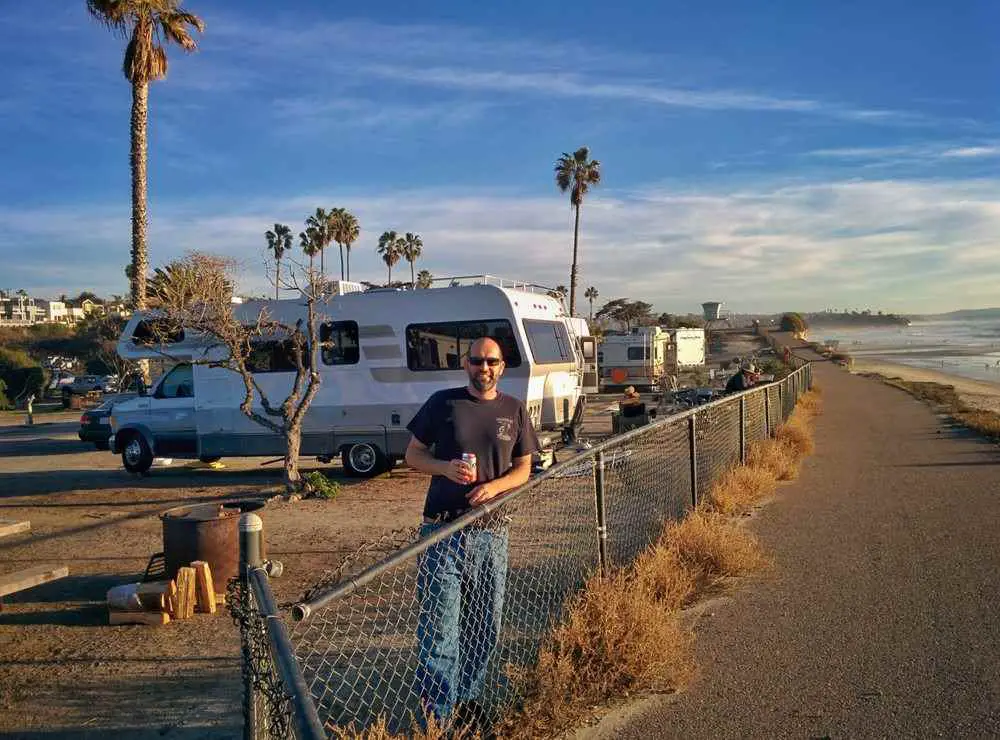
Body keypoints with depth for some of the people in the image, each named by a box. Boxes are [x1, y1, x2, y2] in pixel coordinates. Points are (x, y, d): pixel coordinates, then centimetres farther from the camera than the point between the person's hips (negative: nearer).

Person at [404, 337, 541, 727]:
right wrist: (444, 468, -14)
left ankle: (467, 700, 31)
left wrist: (495, 485, -11)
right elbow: (413, 453, 6)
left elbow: (523, 468, 10)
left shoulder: (514, 410, 7)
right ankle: (439, 715, 6)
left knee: (484, 627, 12)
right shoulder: (442, 402, 1)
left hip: (491, 532, 3)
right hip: (443, 530, -2)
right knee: (439, 626, -4)